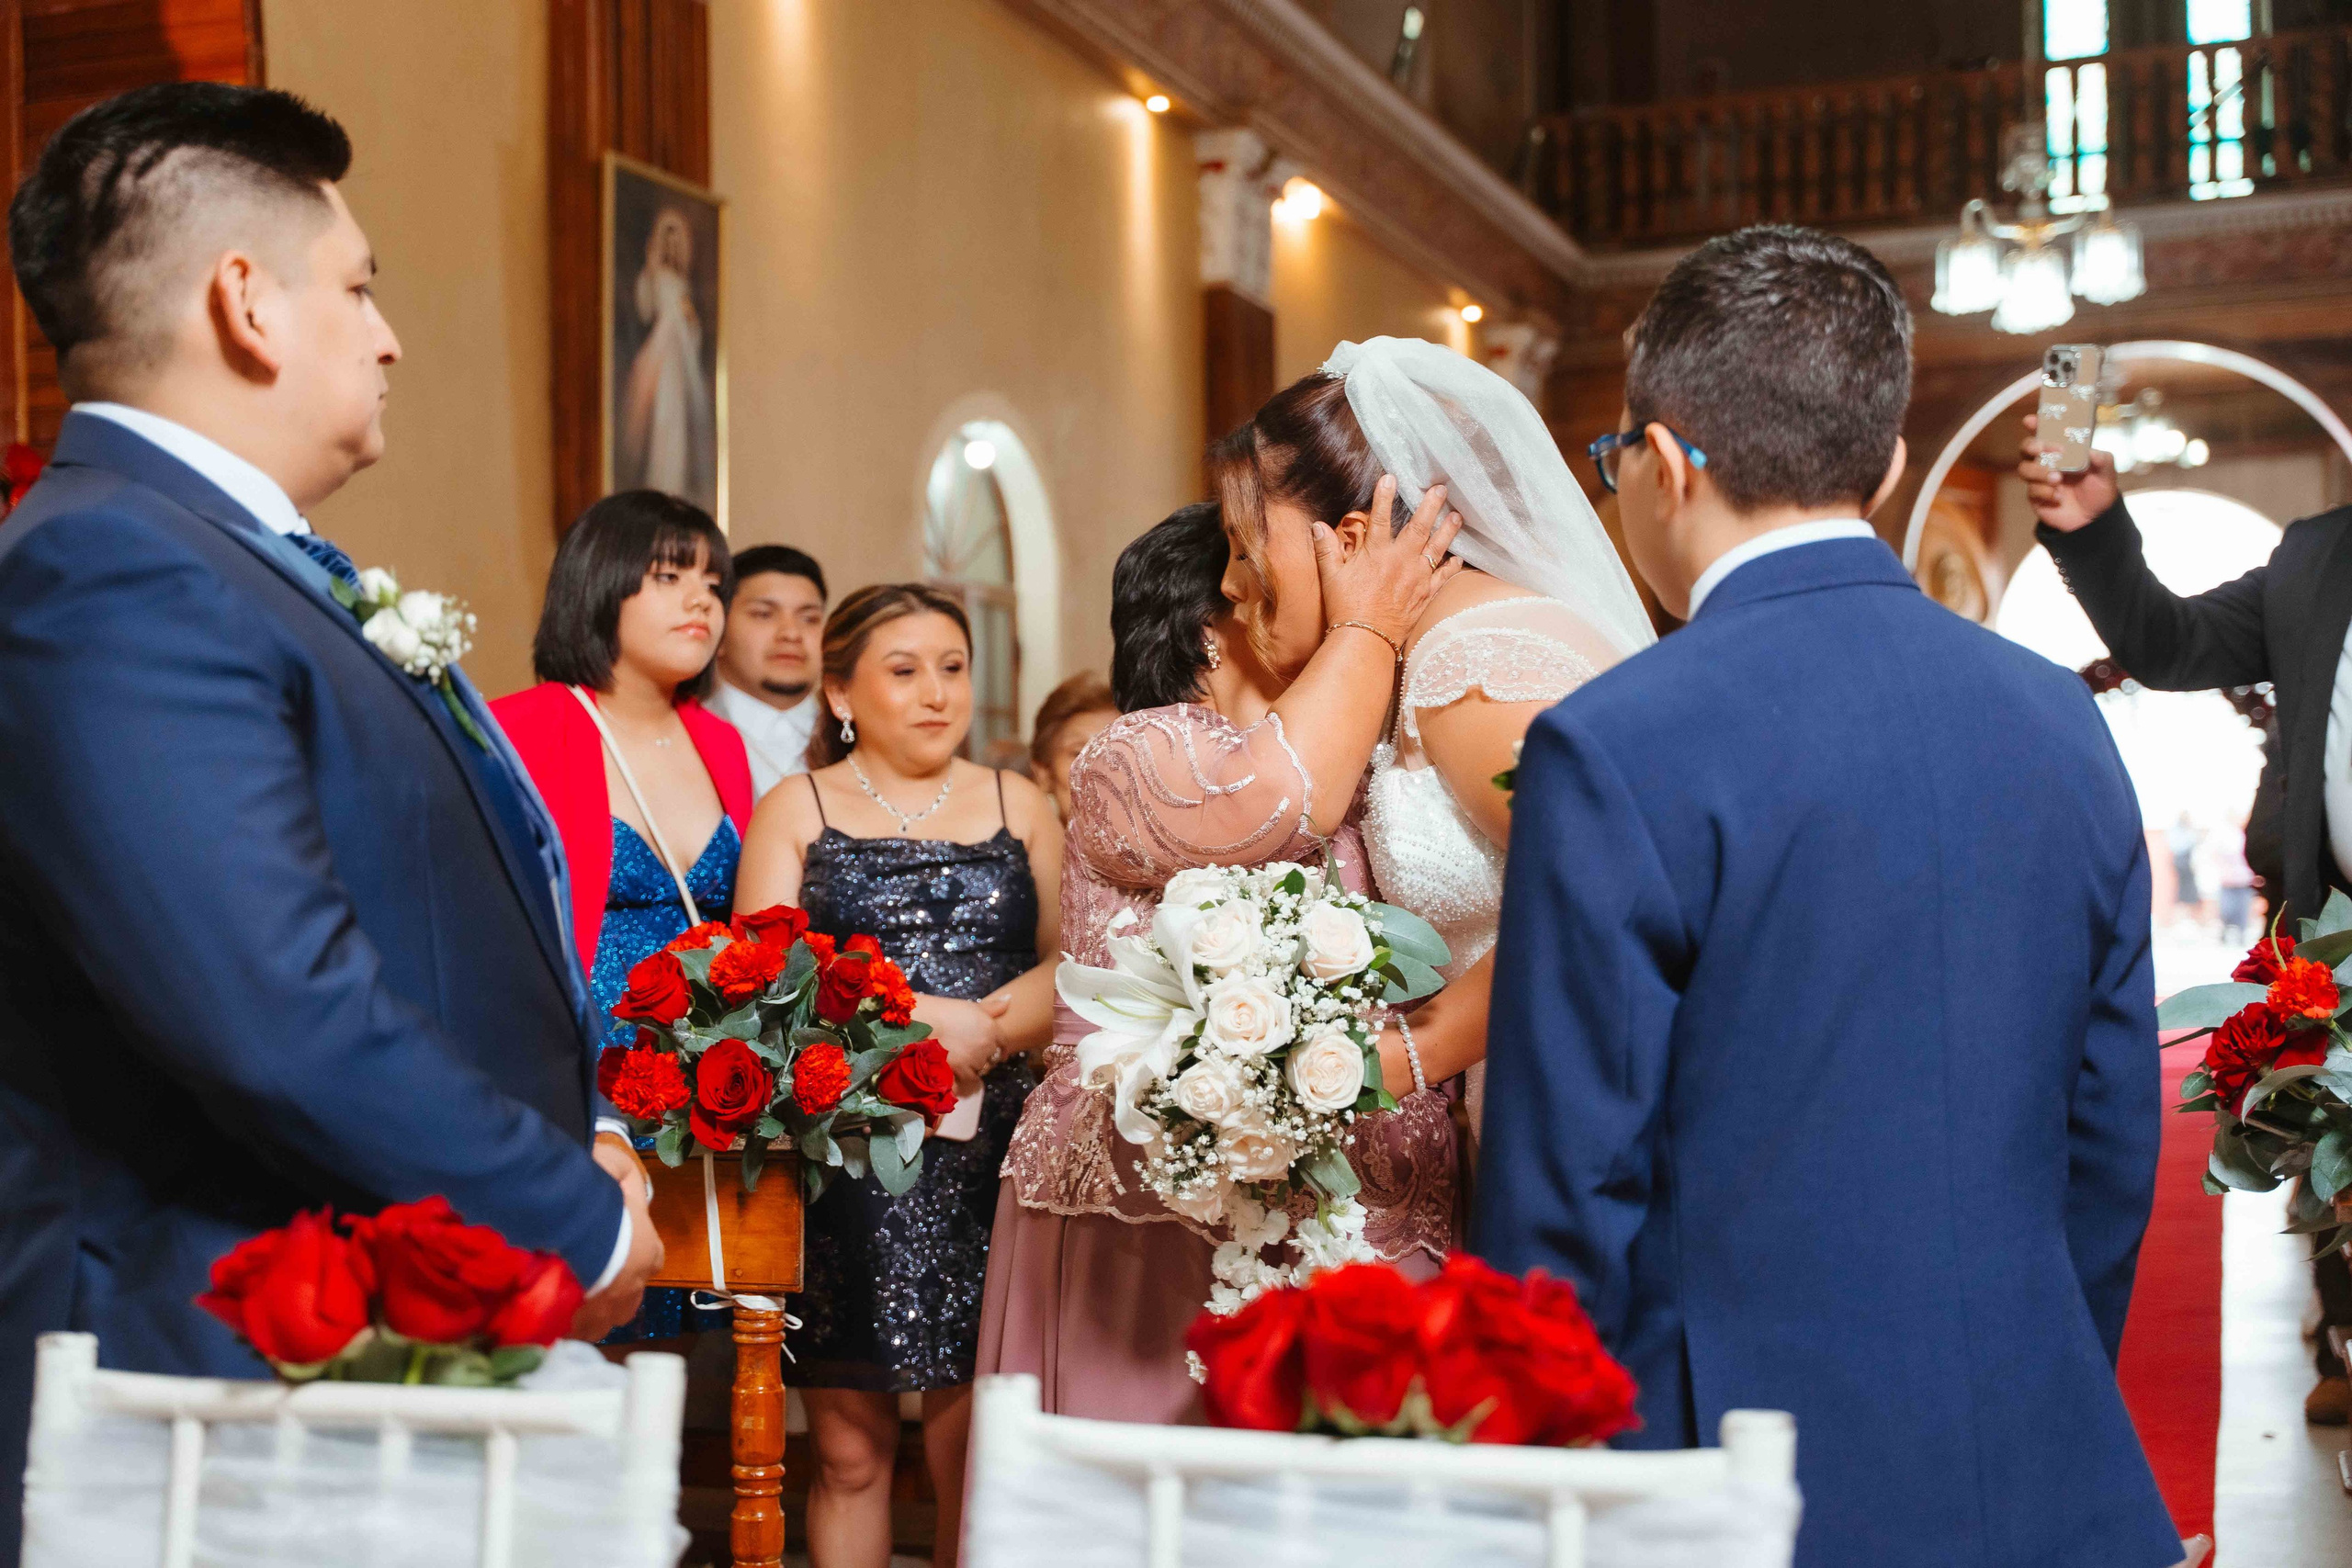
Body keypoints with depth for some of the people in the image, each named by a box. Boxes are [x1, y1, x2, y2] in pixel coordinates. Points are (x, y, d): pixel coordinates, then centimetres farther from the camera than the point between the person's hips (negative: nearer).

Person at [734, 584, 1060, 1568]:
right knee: (850, 1447, 1)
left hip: (987, 1151, 1)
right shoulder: (794, 811, 11)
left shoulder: (1018, 804, 16)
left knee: (974, 1445, -2)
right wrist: (918, 1015, -13)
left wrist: (982, 1029, -12)